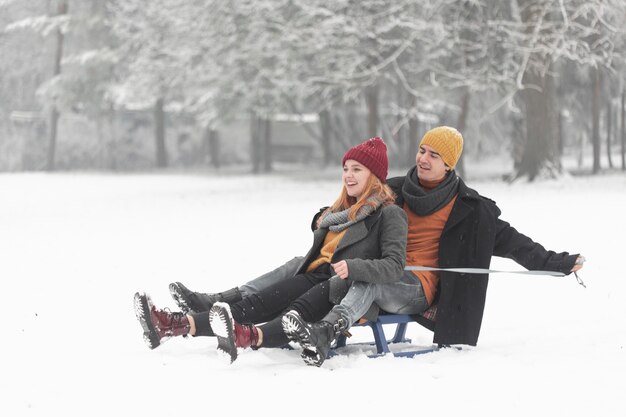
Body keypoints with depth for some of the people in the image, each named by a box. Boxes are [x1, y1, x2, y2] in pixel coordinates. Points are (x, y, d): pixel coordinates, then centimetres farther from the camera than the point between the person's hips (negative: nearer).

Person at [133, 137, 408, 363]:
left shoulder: (389, 215, 2)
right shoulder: (339, 211, 29)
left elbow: (394, 264, -11)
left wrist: (353, 267, -24)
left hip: (346, 287, -7)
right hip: (316, 277, 7)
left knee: (297, 313, -38)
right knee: (255, 305, -15)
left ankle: (248, 337, -69)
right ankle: (173, 324, -33)